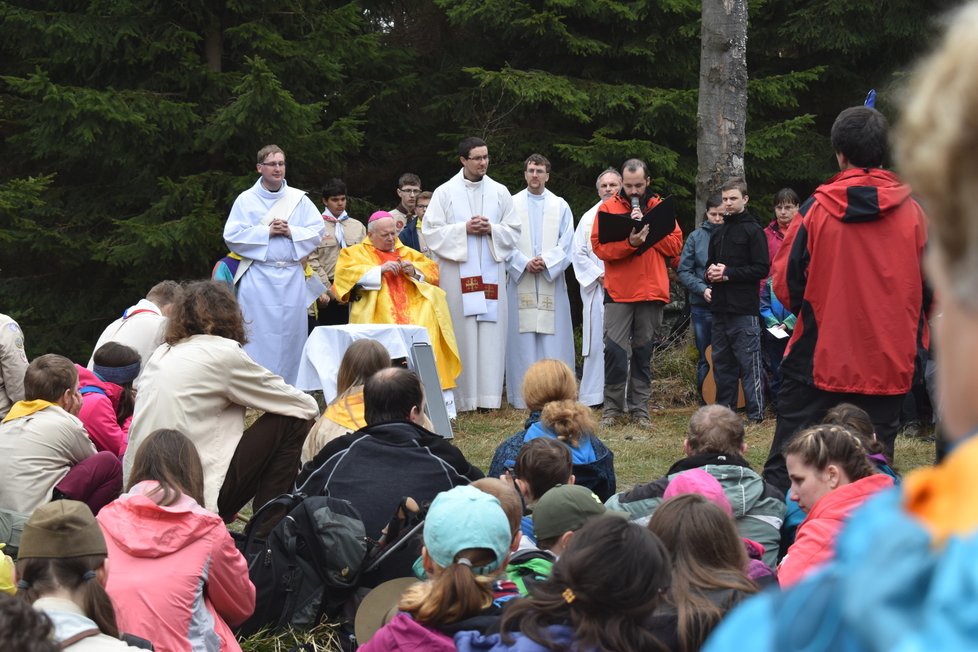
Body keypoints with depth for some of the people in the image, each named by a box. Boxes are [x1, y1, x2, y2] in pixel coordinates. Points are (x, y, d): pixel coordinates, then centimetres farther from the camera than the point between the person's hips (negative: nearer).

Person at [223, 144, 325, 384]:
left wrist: (291, 232, -9)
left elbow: (318, 231, 6)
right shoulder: (246, 200, 4)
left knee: (291, 334, 2)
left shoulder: (299, 199, 10)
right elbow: (232, 236, -4)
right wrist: (267, 232, -10)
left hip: (292, 277, 2)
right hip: (258, 278, -2)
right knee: (259, 336, -5)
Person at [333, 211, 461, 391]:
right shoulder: (356, 253, 19)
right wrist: (380, 269, -8)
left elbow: (432, 270, 22)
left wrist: (414, 271, 1)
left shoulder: (407, 253, 30)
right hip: (376, 309, -3)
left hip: (411, 306, 3)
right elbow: (345, 274, -1)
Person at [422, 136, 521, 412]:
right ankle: (461, 397, -2)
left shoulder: (500, 193, 11)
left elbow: (513, 232, 11)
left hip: (491, 272, 2)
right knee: (460, 332, -5)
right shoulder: (445, 193, 4)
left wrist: (491, 230, -8)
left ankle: (488, 396, 0)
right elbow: (431, 231, -2)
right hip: (457, 273, -2)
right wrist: (464, 229, -12)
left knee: (491, 334, -2)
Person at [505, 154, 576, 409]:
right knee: (523, 338, -3)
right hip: (520, 280, -1)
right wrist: (524, 263, -10)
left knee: (553, 338, -4)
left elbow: (566, 244, 4)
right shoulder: (512, 204, 7)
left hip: (551, 280, 1)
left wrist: (547, 262, -11)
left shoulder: (560, 206, 10)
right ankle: (522, 395, 0)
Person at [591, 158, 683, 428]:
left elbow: (675, 244, 1)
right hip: (618, 293, -2)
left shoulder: (659, 207, 10)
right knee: (615, 350, -7)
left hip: (652, 292, 2)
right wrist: (630, 242, -21)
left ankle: (640, 408, 13)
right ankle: (612, 407, 2)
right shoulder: (608, 207, 4)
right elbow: (599, 246, -7)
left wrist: (648, 228, -10)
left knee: (643, 352, 8)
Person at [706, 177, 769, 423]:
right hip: (720, 307, 7)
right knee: (722, 361, 10)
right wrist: (711, 273, 5)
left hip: (744, 308, -7)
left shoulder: (753, 230, -3)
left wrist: (729, 273, -14)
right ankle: (724, 409, 17)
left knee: (749, 361, -7)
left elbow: (762, 269, -10)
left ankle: (756, 412, -4)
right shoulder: (718, 233, 19)